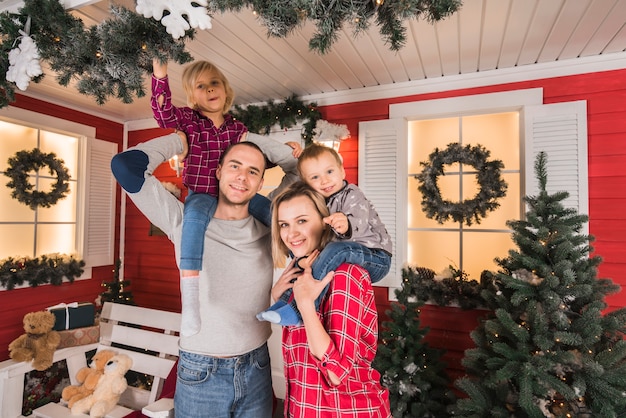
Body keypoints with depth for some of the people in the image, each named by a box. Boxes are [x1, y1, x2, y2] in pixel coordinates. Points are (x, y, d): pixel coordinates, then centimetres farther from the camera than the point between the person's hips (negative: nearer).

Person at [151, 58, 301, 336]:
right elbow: (163, 113, -14)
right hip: (202, 195, -4)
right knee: (196, 215, -38)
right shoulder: (187, 120, 5)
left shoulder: (237, 128, 12)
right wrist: (160, 78, -23)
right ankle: (189, 298, -36)